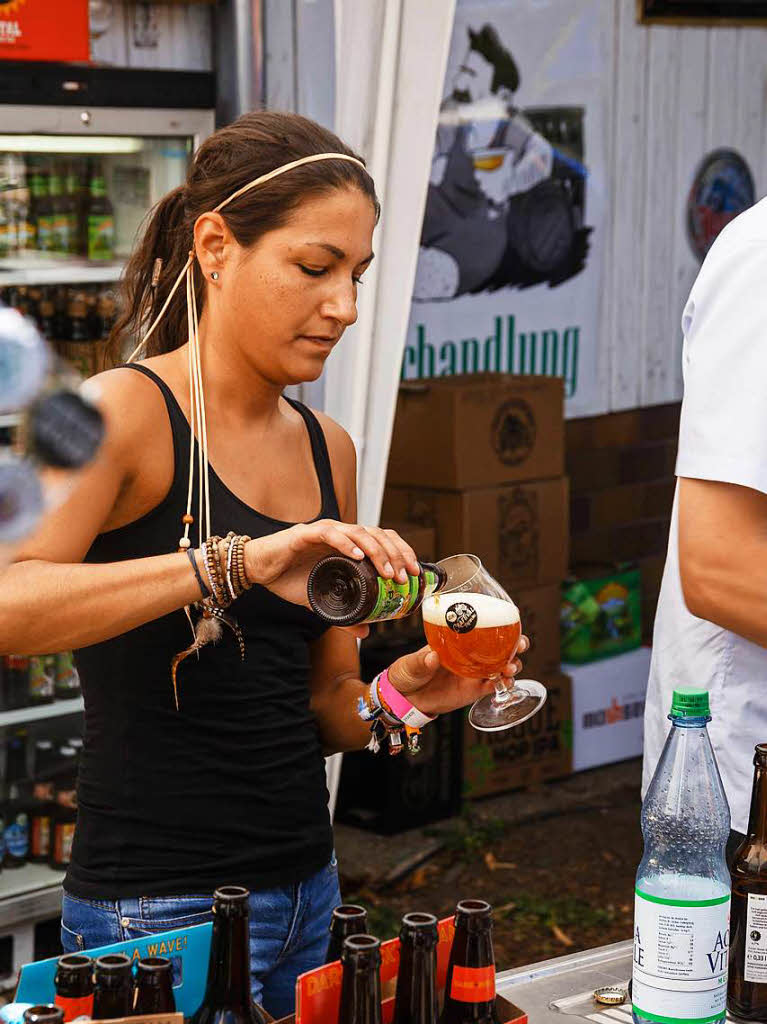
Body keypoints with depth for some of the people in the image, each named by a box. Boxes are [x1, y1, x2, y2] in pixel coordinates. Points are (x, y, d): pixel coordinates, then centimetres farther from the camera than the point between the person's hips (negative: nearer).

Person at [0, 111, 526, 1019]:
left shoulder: (327, 449, 10)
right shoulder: (126, 411, -11)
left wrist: (402, 692, -6)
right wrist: (235, 562, -36)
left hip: (306, 892, 7)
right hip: (162, 908, -7)